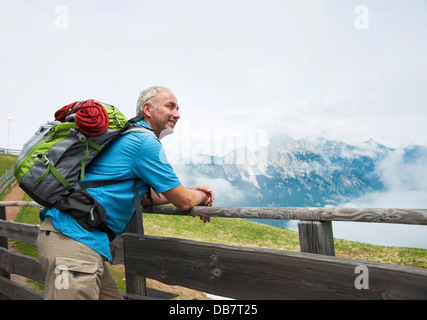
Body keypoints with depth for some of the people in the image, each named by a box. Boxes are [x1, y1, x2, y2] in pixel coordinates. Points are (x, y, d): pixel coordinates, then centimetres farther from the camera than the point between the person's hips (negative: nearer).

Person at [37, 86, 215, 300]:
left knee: (111, 296, 16)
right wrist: (201, 197, 17)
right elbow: (184, 202, -6)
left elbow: (140, 198, 27)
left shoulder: (129, 136, 21)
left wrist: (188, 192, 25)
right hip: (75, 240, -11)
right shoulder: (146, 142, -11)